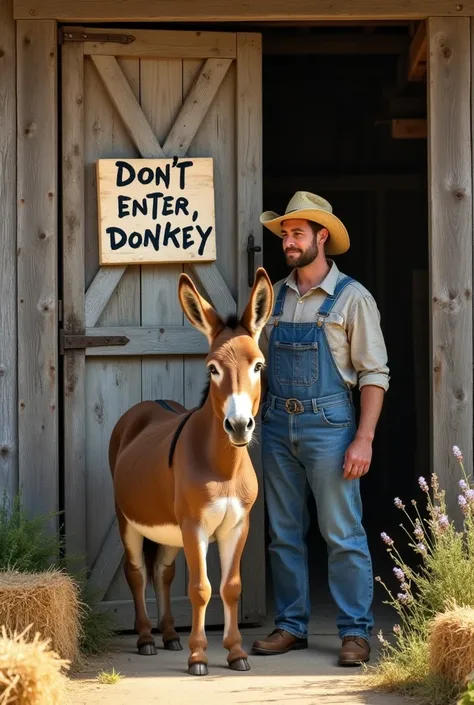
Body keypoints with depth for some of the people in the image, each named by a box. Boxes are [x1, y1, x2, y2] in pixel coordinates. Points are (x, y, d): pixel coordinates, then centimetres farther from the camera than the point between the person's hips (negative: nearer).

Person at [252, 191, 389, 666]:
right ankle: (291, 626, 18)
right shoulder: (275, 297, 10)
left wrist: (363, 439, -14)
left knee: (342, 535, -4)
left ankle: (356, 632, 2)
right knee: (283, 534, 9)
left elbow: (374, 373, -7)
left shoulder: (351, 297, -4)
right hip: (277, 426, 5)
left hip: (328, 423, -5)